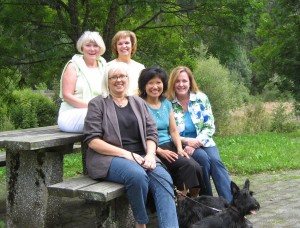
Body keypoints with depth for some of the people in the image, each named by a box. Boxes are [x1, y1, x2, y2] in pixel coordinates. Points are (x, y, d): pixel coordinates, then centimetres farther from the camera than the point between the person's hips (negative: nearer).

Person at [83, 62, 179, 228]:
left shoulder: (139, 103, 18)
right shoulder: (97, 104, 3)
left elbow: (151, 133, 12)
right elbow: (92, 140, -8)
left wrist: (150, 154, -11)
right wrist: (127, 154, -16)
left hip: (140, 157, 4)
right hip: (108, 158, -4)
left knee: (163, 178, -27)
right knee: (138, 175, -34)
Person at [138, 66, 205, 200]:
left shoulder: (167, 104, 17)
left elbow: (174, 130, 14)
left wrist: (179, 148, -4)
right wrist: (160, 151, -19)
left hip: (170, 146, 6)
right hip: (153, 151, -6)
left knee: (196, 167, -18)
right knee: (188, 165, -24)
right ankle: (184, 199, -10)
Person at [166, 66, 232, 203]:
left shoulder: (201, 98, 2)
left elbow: (210, 126, 0)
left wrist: (196, 142, -15)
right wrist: (186, 141, -18)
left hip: (203, 142, 2)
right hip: (181, 145, -2)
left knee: (215, 160, -27)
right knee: (202, 157, -30)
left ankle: (231, 202, -32)